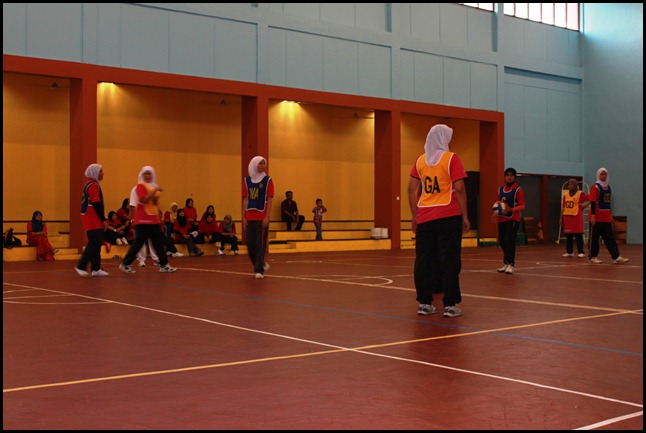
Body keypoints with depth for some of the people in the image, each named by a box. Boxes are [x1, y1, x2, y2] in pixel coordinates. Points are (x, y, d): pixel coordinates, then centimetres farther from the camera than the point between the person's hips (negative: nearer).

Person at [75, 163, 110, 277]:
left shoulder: (90, 185, 19)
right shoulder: (93, 185, -13)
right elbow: (97, 204, -18)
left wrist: (102, 219, 19)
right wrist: (104, 220, -16)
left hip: (94, 220, 10)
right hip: (93, 220, -10)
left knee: (96, 244, 10)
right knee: (94, 244, -10)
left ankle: (96, 269, 11)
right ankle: (81, 266, -7)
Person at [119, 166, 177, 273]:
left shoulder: (154, 186, 16)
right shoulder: (141, 186, -7)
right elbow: (143, 200, -21)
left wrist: (159, 216, 13)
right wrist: (155, 191, -25)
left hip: (154, 220, 7)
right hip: (143, 220, -7)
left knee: (159, 242, 5)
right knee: (138, 243, -5)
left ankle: (163, 265, 8)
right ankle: (125, 264, 6)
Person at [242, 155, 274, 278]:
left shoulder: (268, 180, 1)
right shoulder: (247, 180, 10)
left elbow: (269, 199, -4)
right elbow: (245, 199, 10)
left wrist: (267, 216, -12)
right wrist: (244, 217, 5)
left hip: (262, 217, -4)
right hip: (250, 217, 4)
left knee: (260, 244, -5)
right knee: (250, 243, 6)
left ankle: (260, 270, 0)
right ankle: (262, 264, 25)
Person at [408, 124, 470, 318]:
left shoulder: (420, 160, 9)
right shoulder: (451, 158, -3)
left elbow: (411, 189, 8)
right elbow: (459, 189, -9)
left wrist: (415, 215, 14)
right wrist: (465, 216, -4)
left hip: (424, 217, 4)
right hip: (448, 216, -4)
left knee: (423, 260, 7)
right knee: (449, 260, -1)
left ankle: (424, 303, 9)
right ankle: (450, 305, 0)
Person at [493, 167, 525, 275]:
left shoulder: (518, 190, -5)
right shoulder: (500, 189, 13)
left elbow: (522, 205, -8)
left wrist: (511, 209, -25)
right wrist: (496, 213, 3)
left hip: (513, 219, -6)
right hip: (502, 219, 6)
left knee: (509, 241, -13)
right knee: (502, 241, 7)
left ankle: (510, 265, -11)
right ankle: (506, 264, 19)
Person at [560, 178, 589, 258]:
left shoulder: (580, 194, -2)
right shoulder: (566, 195, 13)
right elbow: (563, 207, 15)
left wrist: (584, 206, -9)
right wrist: (561, 217, 12)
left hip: (577, 216, -5)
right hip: (567, 216, 5)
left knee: (578, 235, -4)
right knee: (568, 235, 7)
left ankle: (581, 252, -1)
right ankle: (569, 252, 14)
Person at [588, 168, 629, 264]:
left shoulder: (608, 187, 14)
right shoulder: (595, 187, -8)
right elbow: (592, 202, -13)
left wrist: (610, 215, 19)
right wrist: (593, 215, -19)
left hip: (606, 217, 7)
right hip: (597, 217, -7)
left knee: (610, 237, 2)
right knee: (595, 237, 1)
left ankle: (616, 257, -1)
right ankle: (593, 257, 9)